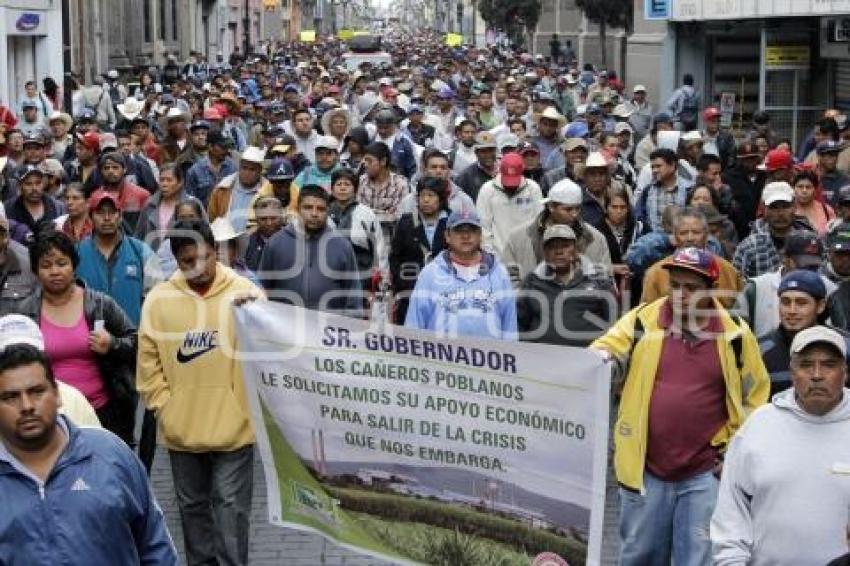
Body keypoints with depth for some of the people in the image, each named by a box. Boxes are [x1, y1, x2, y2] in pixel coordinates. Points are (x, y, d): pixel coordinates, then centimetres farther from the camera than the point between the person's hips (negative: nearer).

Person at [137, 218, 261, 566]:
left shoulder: (245, 291, -5)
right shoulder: (158, 300, -2)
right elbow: (148, 364, 3)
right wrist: (165, 408, -2)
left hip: (232, 425, -2)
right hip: (181, 428, 2)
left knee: (232, 504, 3)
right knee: (193, 505, 16)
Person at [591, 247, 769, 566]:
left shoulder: (735, 334, 0)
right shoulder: (642, 320, 0)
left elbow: (755, 395, 9)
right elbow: (607, 351, -5)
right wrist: (603, 358, -29)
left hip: (706, 473, -1)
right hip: (645, 470, 1)